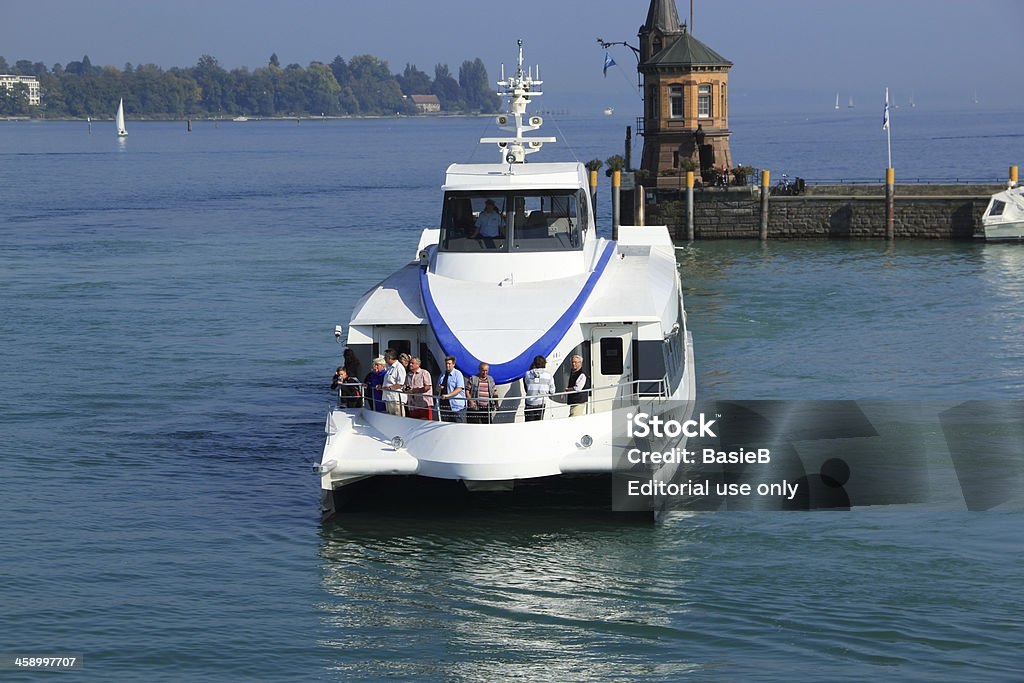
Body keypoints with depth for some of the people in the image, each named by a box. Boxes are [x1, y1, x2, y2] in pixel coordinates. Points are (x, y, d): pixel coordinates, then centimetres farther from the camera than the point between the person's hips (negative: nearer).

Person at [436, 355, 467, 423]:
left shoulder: (458, 374, -4)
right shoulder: (443, 375, 17)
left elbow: (459, 389, -14)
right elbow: (437, 388, 26)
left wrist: (448, 395, -25)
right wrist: (439, 388, 0)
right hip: (444, 404, 6)